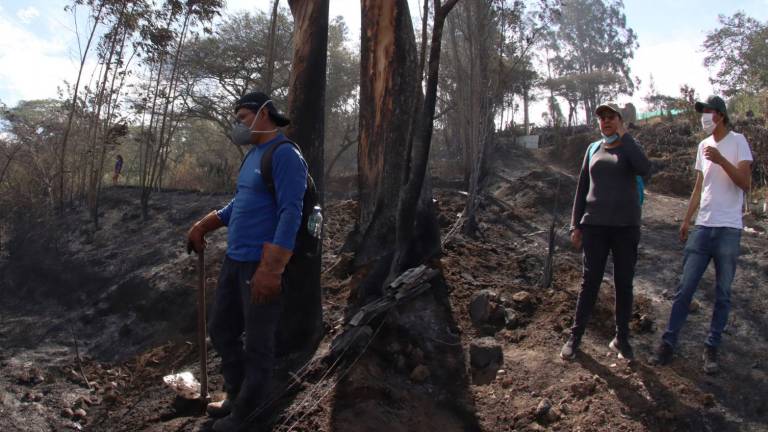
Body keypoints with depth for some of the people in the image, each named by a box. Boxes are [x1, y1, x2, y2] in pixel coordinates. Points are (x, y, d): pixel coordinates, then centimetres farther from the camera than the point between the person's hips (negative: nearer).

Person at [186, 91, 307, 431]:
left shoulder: (285, 155, -13)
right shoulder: (252, 155, 16)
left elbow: (290, 214, -21)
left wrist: (271, 269, -27)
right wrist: (202, 226, 19)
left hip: (262, 265, -10)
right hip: (234, 260, 10)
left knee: (257, 344, 3)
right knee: (221, 330, 19)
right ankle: (237, 395, 37)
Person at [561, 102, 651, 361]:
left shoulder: (629, 148, 3)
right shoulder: (593, 149, 11)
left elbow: (645, 169, -20)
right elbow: (582, 187, 12)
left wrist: (624, 136, -13)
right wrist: (576, 225, 6)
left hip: (625, 225, -1)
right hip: (595, 224, 2)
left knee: (624, 283, 6)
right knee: (590, 281, 2)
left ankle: (621, 339, 17)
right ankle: (575, 336, 9)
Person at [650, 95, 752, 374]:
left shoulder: (738, 142, -3)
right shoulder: (703, 146, 14)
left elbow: (745, 183, -14)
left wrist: (721, 160, -25)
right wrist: (686, 220, 16)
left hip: (728, 229, -4)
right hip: (703, 227, 5)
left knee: (723, 294, 4)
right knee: (685, 288, 2)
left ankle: (712, 348, 13)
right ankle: (668, 342, 8)